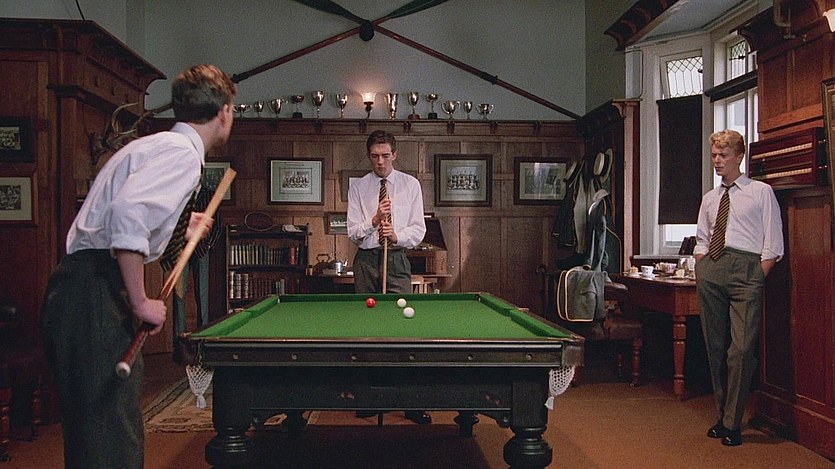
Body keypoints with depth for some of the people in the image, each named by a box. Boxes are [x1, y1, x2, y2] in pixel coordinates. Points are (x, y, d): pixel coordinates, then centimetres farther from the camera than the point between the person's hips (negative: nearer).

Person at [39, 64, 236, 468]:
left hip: (75, 293, 10)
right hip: (95, 298, -10)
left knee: (91, 434, 18)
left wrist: (179, 227, 30)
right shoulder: (183, 151, -11)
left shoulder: (155, 143, 20)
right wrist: (140, 302, -21)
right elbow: (128, 212, -28)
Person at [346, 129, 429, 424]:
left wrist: (397, 235, -14)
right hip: (366, 260, 1)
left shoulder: (411, 185, 7)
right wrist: (374, 220, -14)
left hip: (397, 260, -1)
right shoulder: (358, 188, 7)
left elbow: (418, 230, 5)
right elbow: (353, 233, 2)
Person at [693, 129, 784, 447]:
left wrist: (756, 280, -7)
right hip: (710, 270, 5)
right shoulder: (709, 199, 21)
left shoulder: (761, 192, 6)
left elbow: (773, 245, 1)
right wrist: (701, 271, 7)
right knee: (715, 346, 8)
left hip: (746, 268, -5)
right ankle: (722, 415, 19)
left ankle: (732, 423, -1)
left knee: (742, 348, -12)